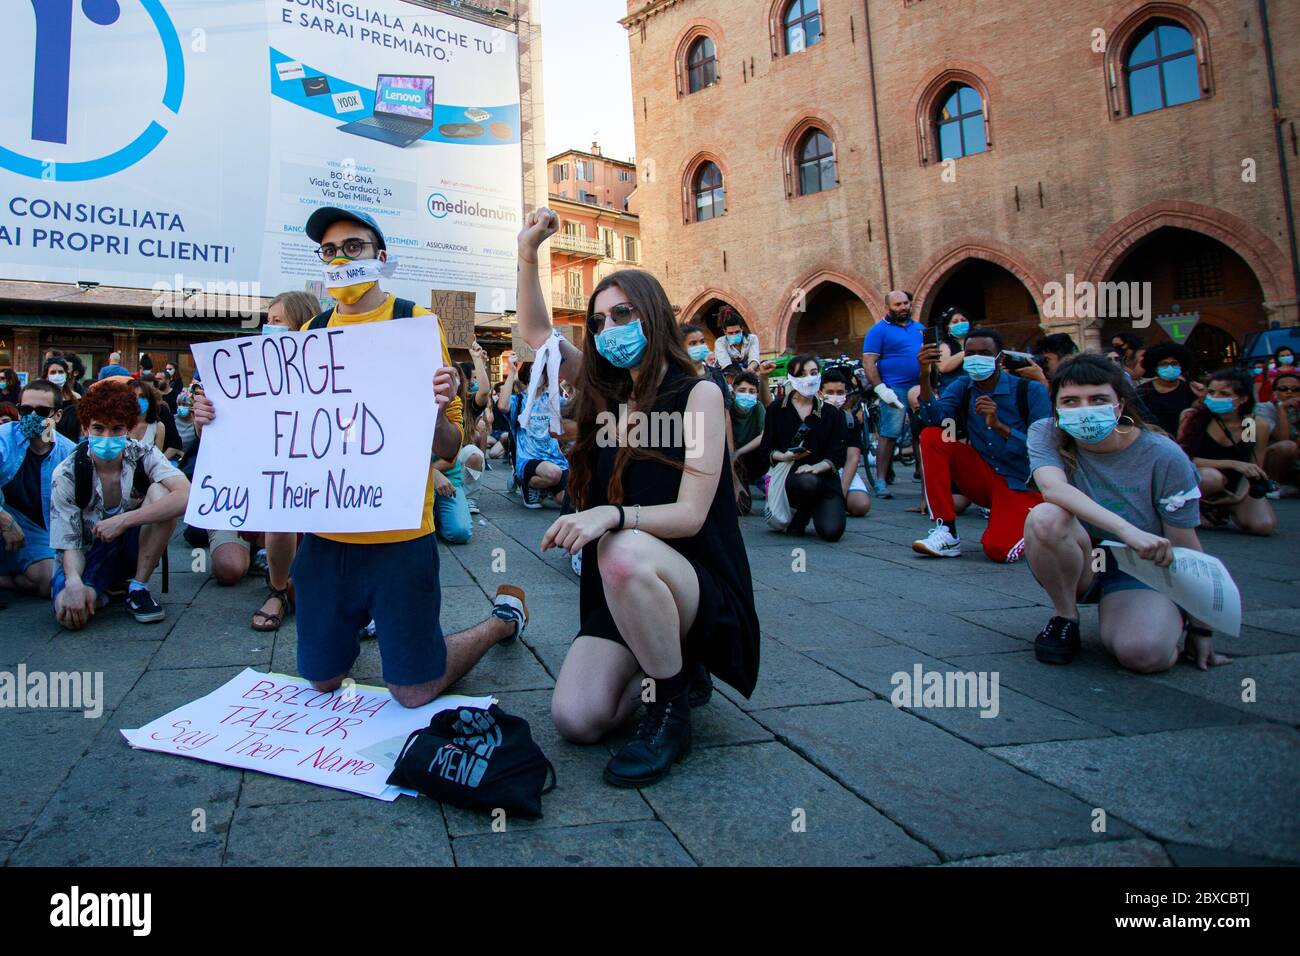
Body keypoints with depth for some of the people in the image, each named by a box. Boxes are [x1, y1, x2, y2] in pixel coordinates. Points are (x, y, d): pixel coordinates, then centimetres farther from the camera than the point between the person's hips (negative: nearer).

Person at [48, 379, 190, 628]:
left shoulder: (143, 456, -15)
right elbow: (69, 544, -15)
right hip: (90, 554, -1)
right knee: (70, 614, -33)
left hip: (135, 548, 1)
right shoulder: (67, 474, -15)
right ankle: (101, 590, 7)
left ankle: (137, 588, -13)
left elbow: (186, 497, -34)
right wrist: (73, 581, -37)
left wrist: (124, 520, -35)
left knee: (160, 493, -28)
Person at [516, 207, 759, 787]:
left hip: (696, 583, -5)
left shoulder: (697, 393, -9)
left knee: (625, 554, -40)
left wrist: (612, 515, -34)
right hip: (622, 590, 6)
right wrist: (527, 256, 5)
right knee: (575, 719, -15)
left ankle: (670, 709, -16)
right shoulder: (606, 391, 8)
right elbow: (537, 334, 17)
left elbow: (690, 514, -18)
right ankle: (677, 673, 15)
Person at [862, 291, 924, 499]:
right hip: (895, 390, -6)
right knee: (888, 435, -9)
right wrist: (881, 389, -17)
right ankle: (881, 482, -8)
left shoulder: (919, 328, 18)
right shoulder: (879, 330, -1)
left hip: (921, 388, 6)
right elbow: (868, 363, -8)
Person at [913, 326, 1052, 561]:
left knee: (999, 550, -29)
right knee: (932, 437, -18)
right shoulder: (962, 387, 2)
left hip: (1020, 484, -4)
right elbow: (934, 419, -18)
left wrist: (999, 425, -31)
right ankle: (946, 533, -18)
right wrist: (924, 376, -30)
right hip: (981, 477, 4)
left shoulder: (1030, 390, -9)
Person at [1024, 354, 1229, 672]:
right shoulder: (1045, 434, -13)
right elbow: (1053, 487, -34)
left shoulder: (1164, 457, -15)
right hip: (1076, 565, 1)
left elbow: (1185, 547, -10)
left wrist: (1200, 627, -9)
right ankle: (1065, 616, -8)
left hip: (1141, 568, -1)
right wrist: (1126, 530, -46)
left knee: (1144, 654, -30)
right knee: (1046, 516, -33)